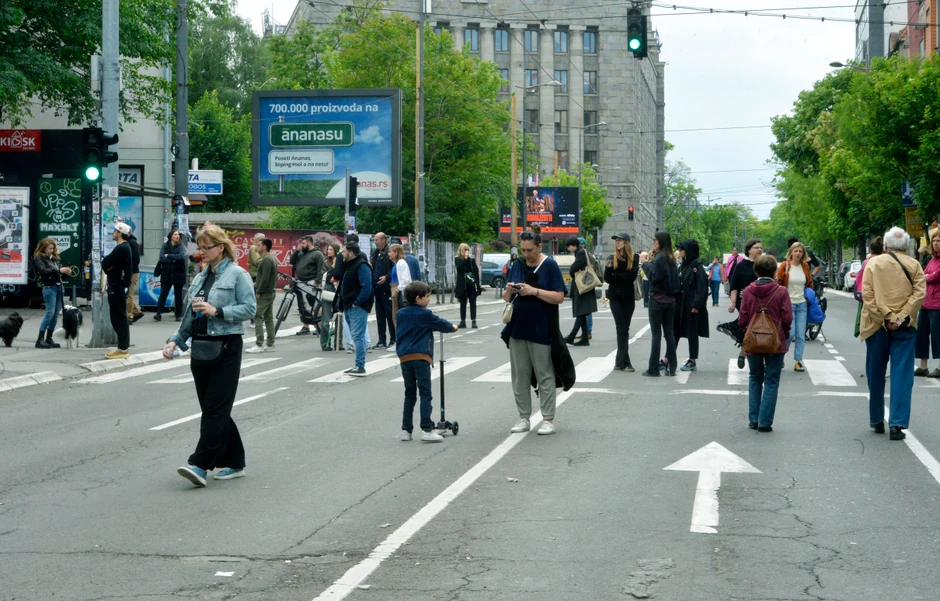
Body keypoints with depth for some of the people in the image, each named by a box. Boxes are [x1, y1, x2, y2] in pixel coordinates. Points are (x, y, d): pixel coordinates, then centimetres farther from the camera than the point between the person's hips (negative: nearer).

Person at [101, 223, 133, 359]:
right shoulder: (123, 247, 17)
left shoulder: (121, 248, -17)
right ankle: (123, 346, 19)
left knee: (119, 317, -8)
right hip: (118, 286, 11)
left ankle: (123, 349, -6)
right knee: (119, 317, 14)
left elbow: (105, 264, -17)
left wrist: (106, 265, 2)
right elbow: (108, 264, 18)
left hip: (117, 287, -11)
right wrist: (108, 266, -2)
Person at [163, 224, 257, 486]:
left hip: (226, 349, -8)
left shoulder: (237, 274, -4)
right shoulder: (200, 278, 17)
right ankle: (234, 463, 18)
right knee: (211, 409, 9)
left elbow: (250, 307, -11)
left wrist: (217, 311, -18)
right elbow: (189, 315, 20)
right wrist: (175, 340, 9)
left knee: (216, 409, -10)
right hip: (201, 348, 8)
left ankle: (200, 464, -15)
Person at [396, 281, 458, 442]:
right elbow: (440, 324, 6)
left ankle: (406, 430, 12)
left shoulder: (400, 314, 11)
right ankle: (427, 430, -8)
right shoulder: (425, 314, -5)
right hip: (421, 357, -6)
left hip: (404, 357, 6)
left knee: (409, 394, 13)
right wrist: (453, 327, 28)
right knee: (425, 394, -3)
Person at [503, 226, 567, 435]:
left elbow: (560, 297, -11)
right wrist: (509, 290, -9)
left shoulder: (550, 266, -5)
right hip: (518, 327, 5)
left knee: (545, 375, 1)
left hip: (541, 330, -5)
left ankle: (549, 419, 5)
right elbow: (506, 298, 14)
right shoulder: (517, 265, 9)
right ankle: (524, 418, 16)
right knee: (520, 375, 7)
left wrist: (534, 291, -20)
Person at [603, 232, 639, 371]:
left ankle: (620, 361, 10)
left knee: (624, 329, 4)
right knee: (622, 329, -7)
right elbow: (607, 279, -1)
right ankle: (624, 362, -10)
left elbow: (633, 276, -9)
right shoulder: (611, 258, 4)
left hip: (628, 297, 0)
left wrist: (616, 276, -8)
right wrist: (608, 268, -18)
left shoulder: (634, 258, 1)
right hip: (615, 297, 0)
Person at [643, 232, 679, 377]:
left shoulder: (659, 258, -14)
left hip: (658, 299, -7)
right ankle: (672, 367, 10)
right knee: (669, 333, 9)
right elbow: (675, 280, 15)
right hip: (670, 300, 7)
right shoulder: (671, 259, 10)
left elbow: (655, 278, -18)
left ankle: (653, 369, -2)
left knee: (656, 334, -4)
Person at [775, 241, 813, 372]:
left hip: (802, 304, 4)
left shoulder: (805, 266, 7)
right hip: (788, 304, -4)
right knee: (790, 333, -11)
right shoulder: (784, 266, -5)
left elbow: (810, 283, 20)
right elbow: (778, 284, -3)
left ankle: (798, 361, 10)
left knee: (801, 335, 3)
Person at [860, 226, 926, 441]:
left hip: (877, 326, 1)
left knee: (876, 375, 13)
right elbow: (919, 293, -9)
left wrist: (885, 318, -10)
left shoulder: (873, 263, 2)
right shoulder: (914, 265, 2)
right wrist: (900, 317, -12)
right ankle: (897, 424, -9)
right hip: (905, 327, -1)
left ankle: (876, 421, 23)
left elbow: (867, 294, -8)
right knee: (902, 376, -1)